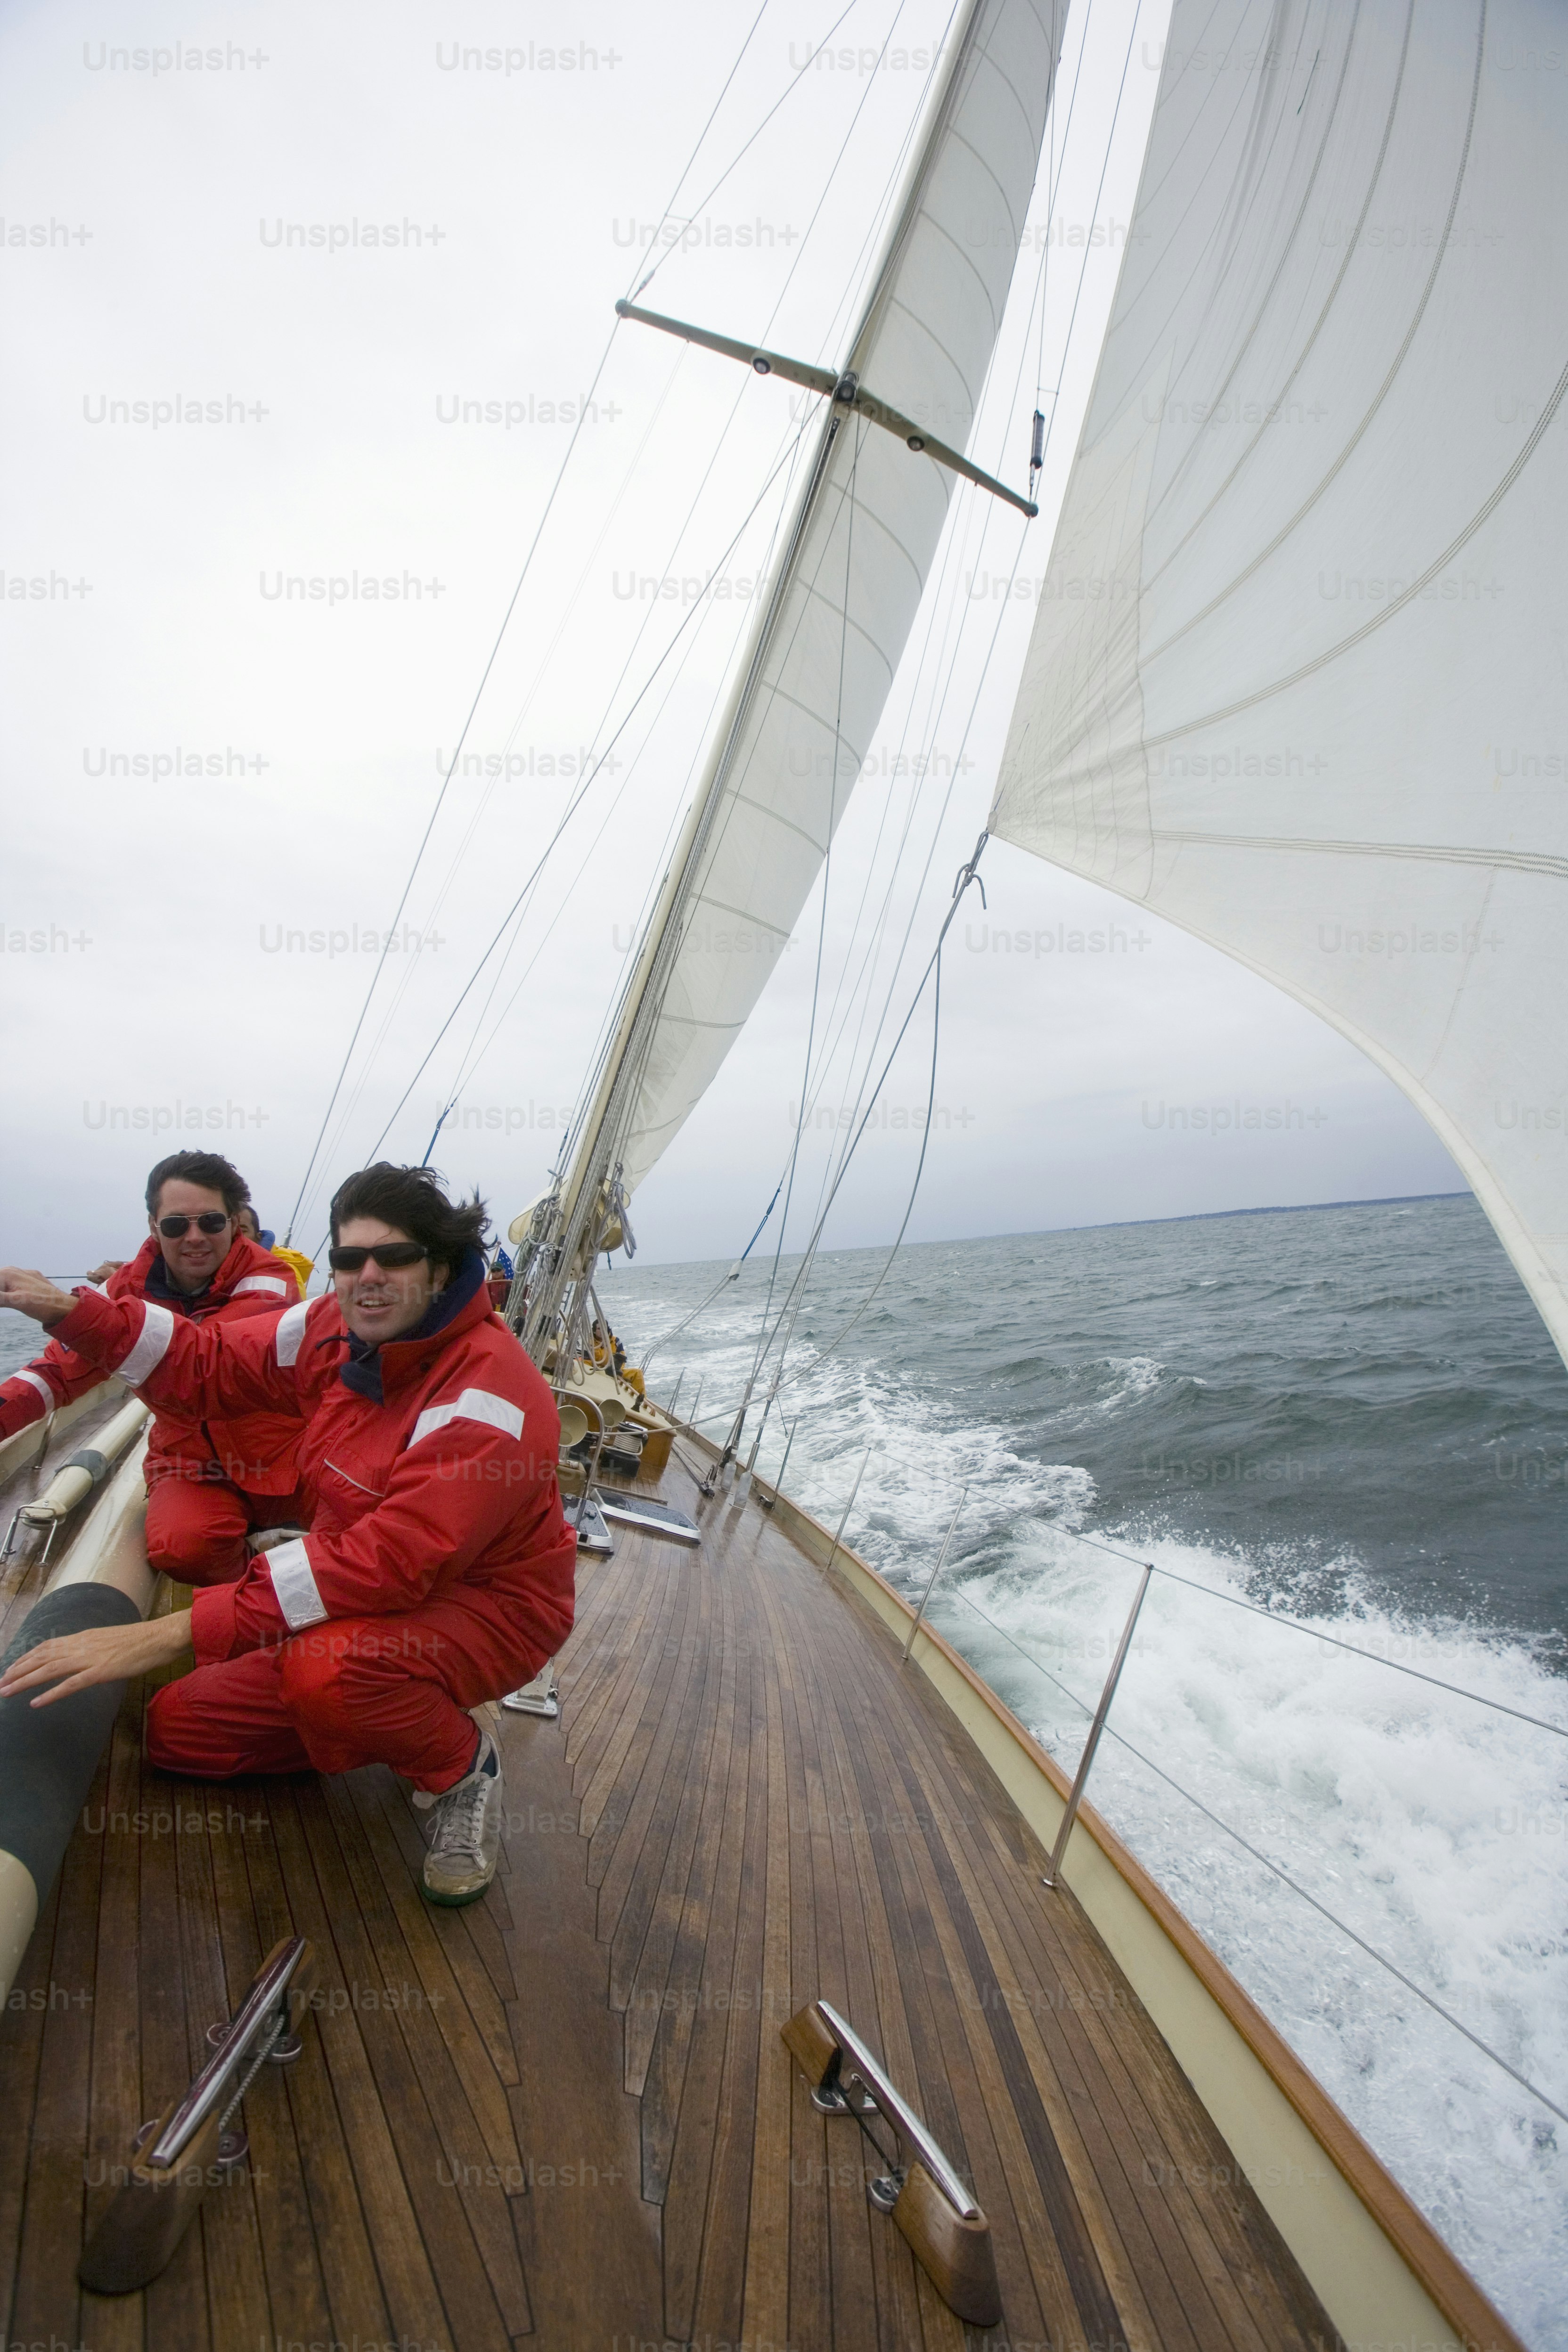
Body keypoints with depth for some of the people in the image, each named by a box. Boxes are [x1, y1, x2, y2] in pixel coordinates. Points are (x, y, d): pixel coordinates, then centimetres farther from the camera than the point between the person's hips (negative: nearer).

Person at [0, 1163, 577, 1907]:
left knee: (324, 1668, -36)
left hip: (487, 1607, -7)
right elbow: (209, 1362, 7)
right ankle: (405, 1711, 19)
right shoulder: (338, 1329, -7)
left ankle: (463, 1765, -5)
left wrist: (173, 1634, -36)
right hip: (373, 1598, 8)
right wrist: (68, 1309, -3)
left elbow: (388, 1562, -36)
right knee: (178, 1729, 8)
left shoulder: (492, 1392, -31)